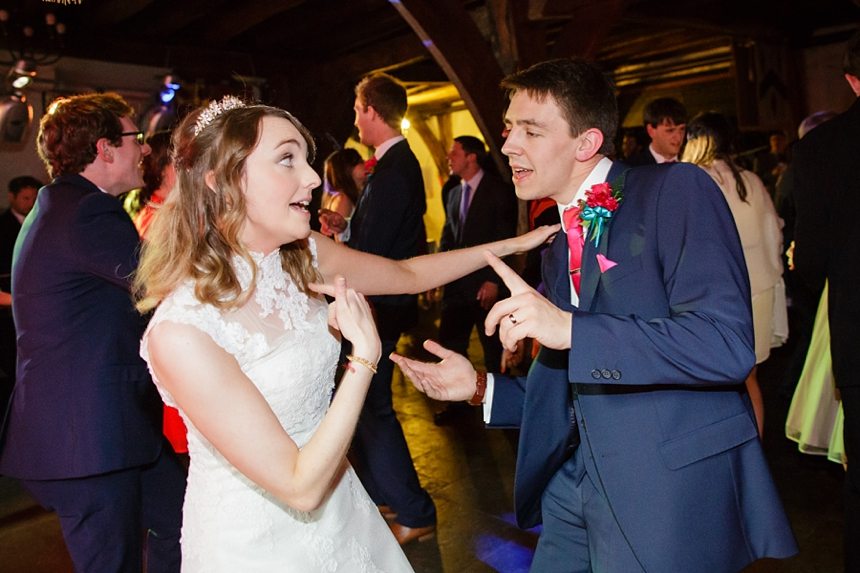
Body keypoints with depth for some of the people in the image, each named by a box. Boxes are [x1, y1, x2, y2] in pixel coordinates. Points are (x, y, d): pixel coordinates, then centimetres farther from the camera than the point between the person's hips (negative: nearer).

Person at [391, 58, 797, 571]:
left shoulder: (676, 191, -11)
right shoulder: (558, 243, 12)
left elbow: (728, 344, -23)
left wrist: (570, 328, -26)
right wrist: (480, 387, 3)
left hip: (673, 488, -7)